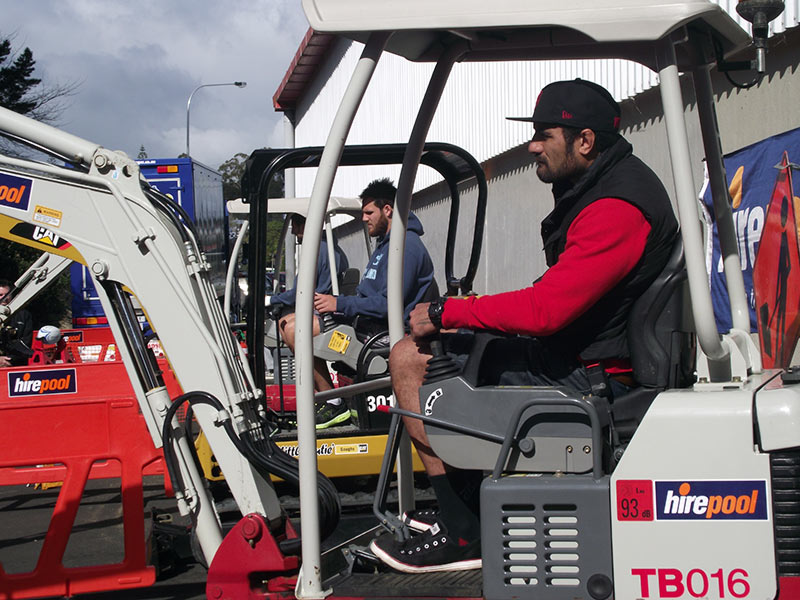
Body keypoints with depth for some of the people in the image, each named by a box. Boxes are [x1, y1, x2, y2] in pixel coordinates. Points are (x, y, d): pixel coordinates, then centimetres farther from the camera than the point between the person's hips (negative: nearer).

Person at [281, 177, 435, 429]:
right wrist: (332, 302, 9)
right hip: (366, 321, 11)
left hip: (381, 330, -11)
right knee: (290, 325, 7)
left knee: (295, 330, -20)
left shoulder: (406, 245, -14)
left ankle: (334, 404, -12)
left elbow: (389, 304, -22)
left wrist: (340, 304, -20)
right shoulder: (385, 243, 22)